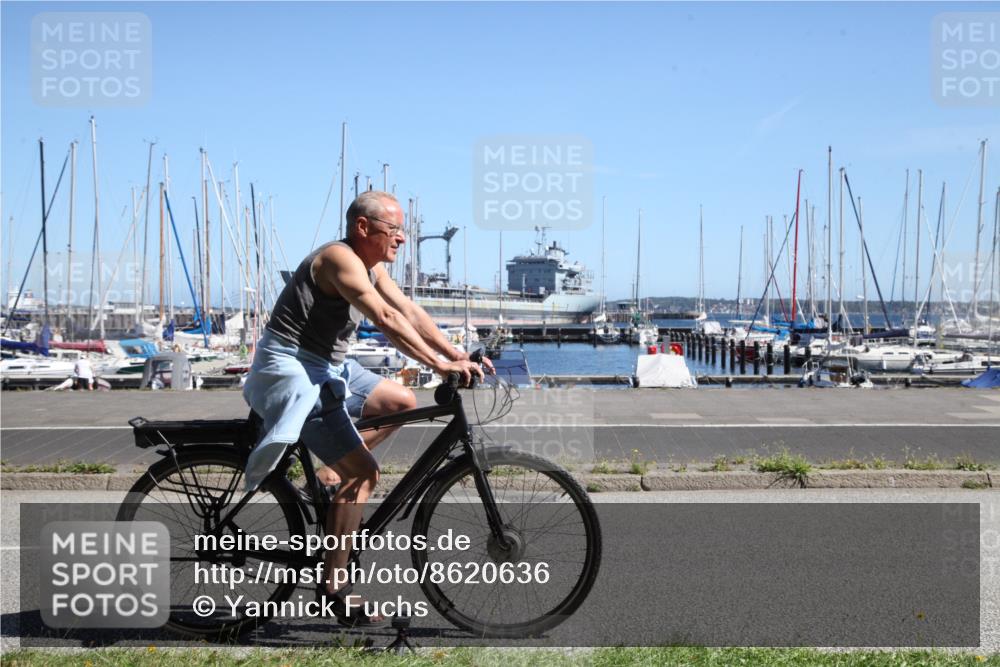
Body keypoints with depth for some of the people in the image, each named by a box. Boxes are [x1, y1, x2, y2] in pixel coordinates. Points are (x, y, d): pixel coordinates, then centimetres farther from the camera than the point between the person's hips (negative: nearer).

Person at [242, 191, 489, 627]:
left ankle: (330, 474, 13)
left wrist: (457, 355, -7)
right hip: (291, 371, -10)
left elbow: (409, 312, 4)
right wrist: (439, 365, -33)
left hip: (326, 368, 10)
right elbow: (386, 319, -30)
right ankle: (332, 586, -8)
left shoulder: (370, 265, 10)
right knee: (363, 472, -14)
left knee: (402, 402, 12)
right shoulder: (339, 258, -19)